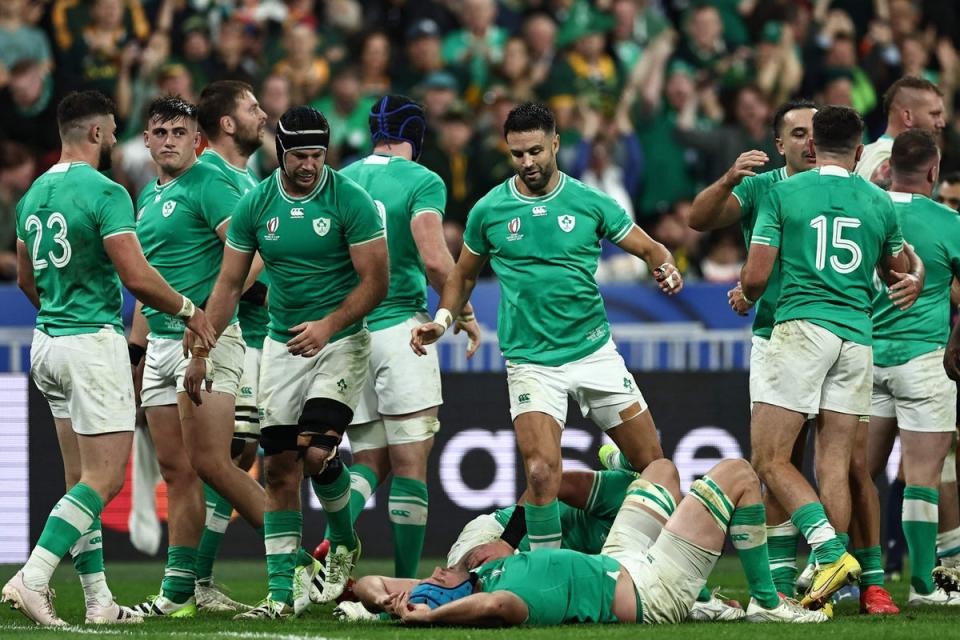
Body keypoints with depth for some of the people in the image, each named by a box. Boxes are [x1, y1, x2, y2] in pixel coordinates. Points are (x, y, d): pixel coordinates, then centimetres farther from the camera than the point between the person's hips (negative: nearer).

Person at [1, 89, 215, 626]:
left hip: (49, 342, 9)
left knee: (81, 476, 11)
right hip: (94, 341, -9)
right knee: (105, 477, -8)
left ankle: (99, 599, 11)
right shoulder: (105, 193, -14)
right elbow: (136, 277, -18)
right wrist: (189, 311, -2)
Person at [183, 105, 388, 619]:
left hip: (341, 341, -4)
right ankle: (281, 592, 3)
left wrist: (328, 325, -23)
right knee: (279, 467, 0)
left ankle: (343, 539, 11)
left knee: (316, 452, -19)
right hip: (282, 345, 4)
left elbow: (375, 281, -11)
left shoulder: (350, 201, -12)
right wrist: (201, 350, 4)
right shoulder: (255, 205, 0)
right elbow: (229, 284, 8)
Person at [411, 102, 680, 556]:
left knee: (652, 463, 2)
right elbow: (464, 275, 16)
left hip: (595, 352, 1)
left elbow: (649, 248, 7)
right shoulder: (489, 210, 2)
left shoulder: (590, 203, 1)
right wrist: (443, 319, -1)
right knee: (541, 471, -20)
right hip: (530, 361, -1)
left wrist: (665, 267, -15)